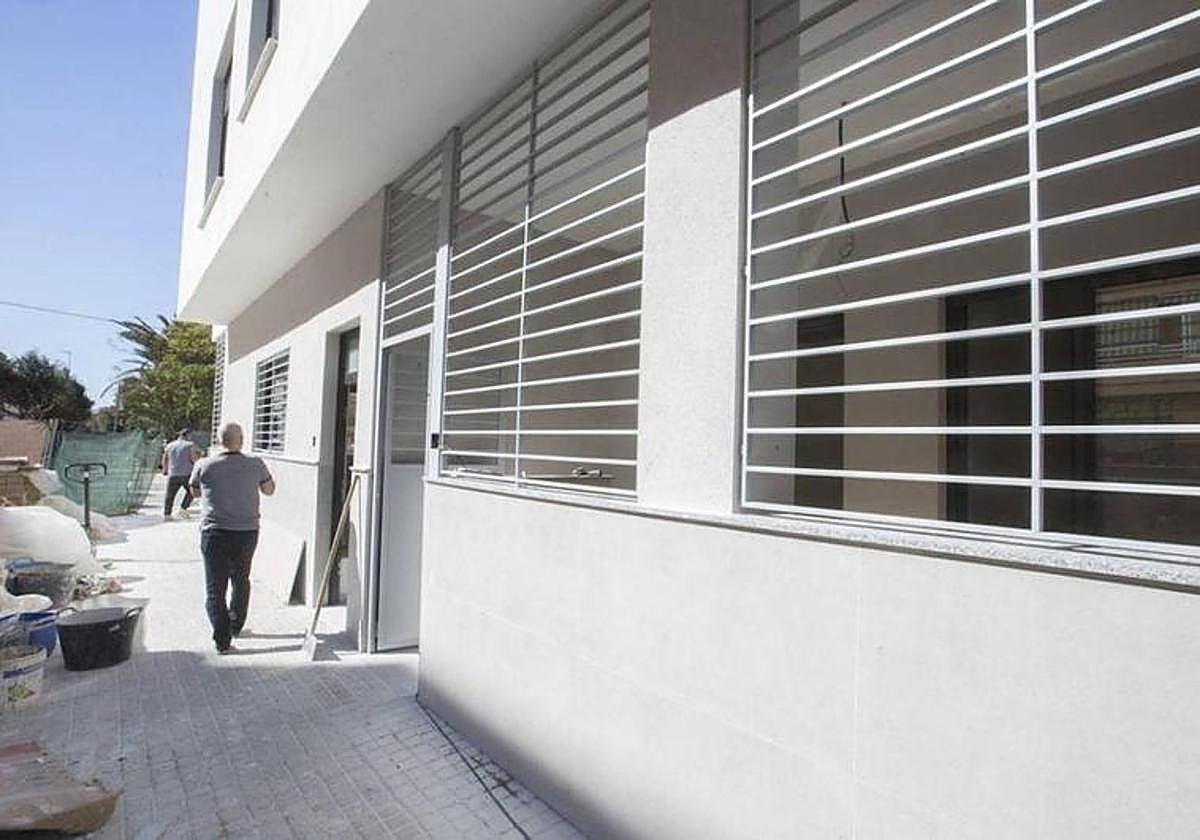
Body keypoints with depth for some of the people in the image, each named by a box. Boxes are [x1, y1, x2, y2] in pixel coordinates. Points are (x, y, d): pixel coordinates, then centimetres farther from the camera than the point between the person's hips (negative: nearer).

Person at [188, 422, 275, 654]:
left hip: (214, 533, -2)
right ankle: (235, 626, 36)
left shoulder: (204, 465, -5)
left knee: (215, 588, 5)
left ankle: (222, 639, -1)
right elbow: (269, 490, 12)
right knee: (241, 581, 22)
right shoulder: (255, 464, -5)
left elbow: (195, 491, 14)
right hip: (247, 532, 2)